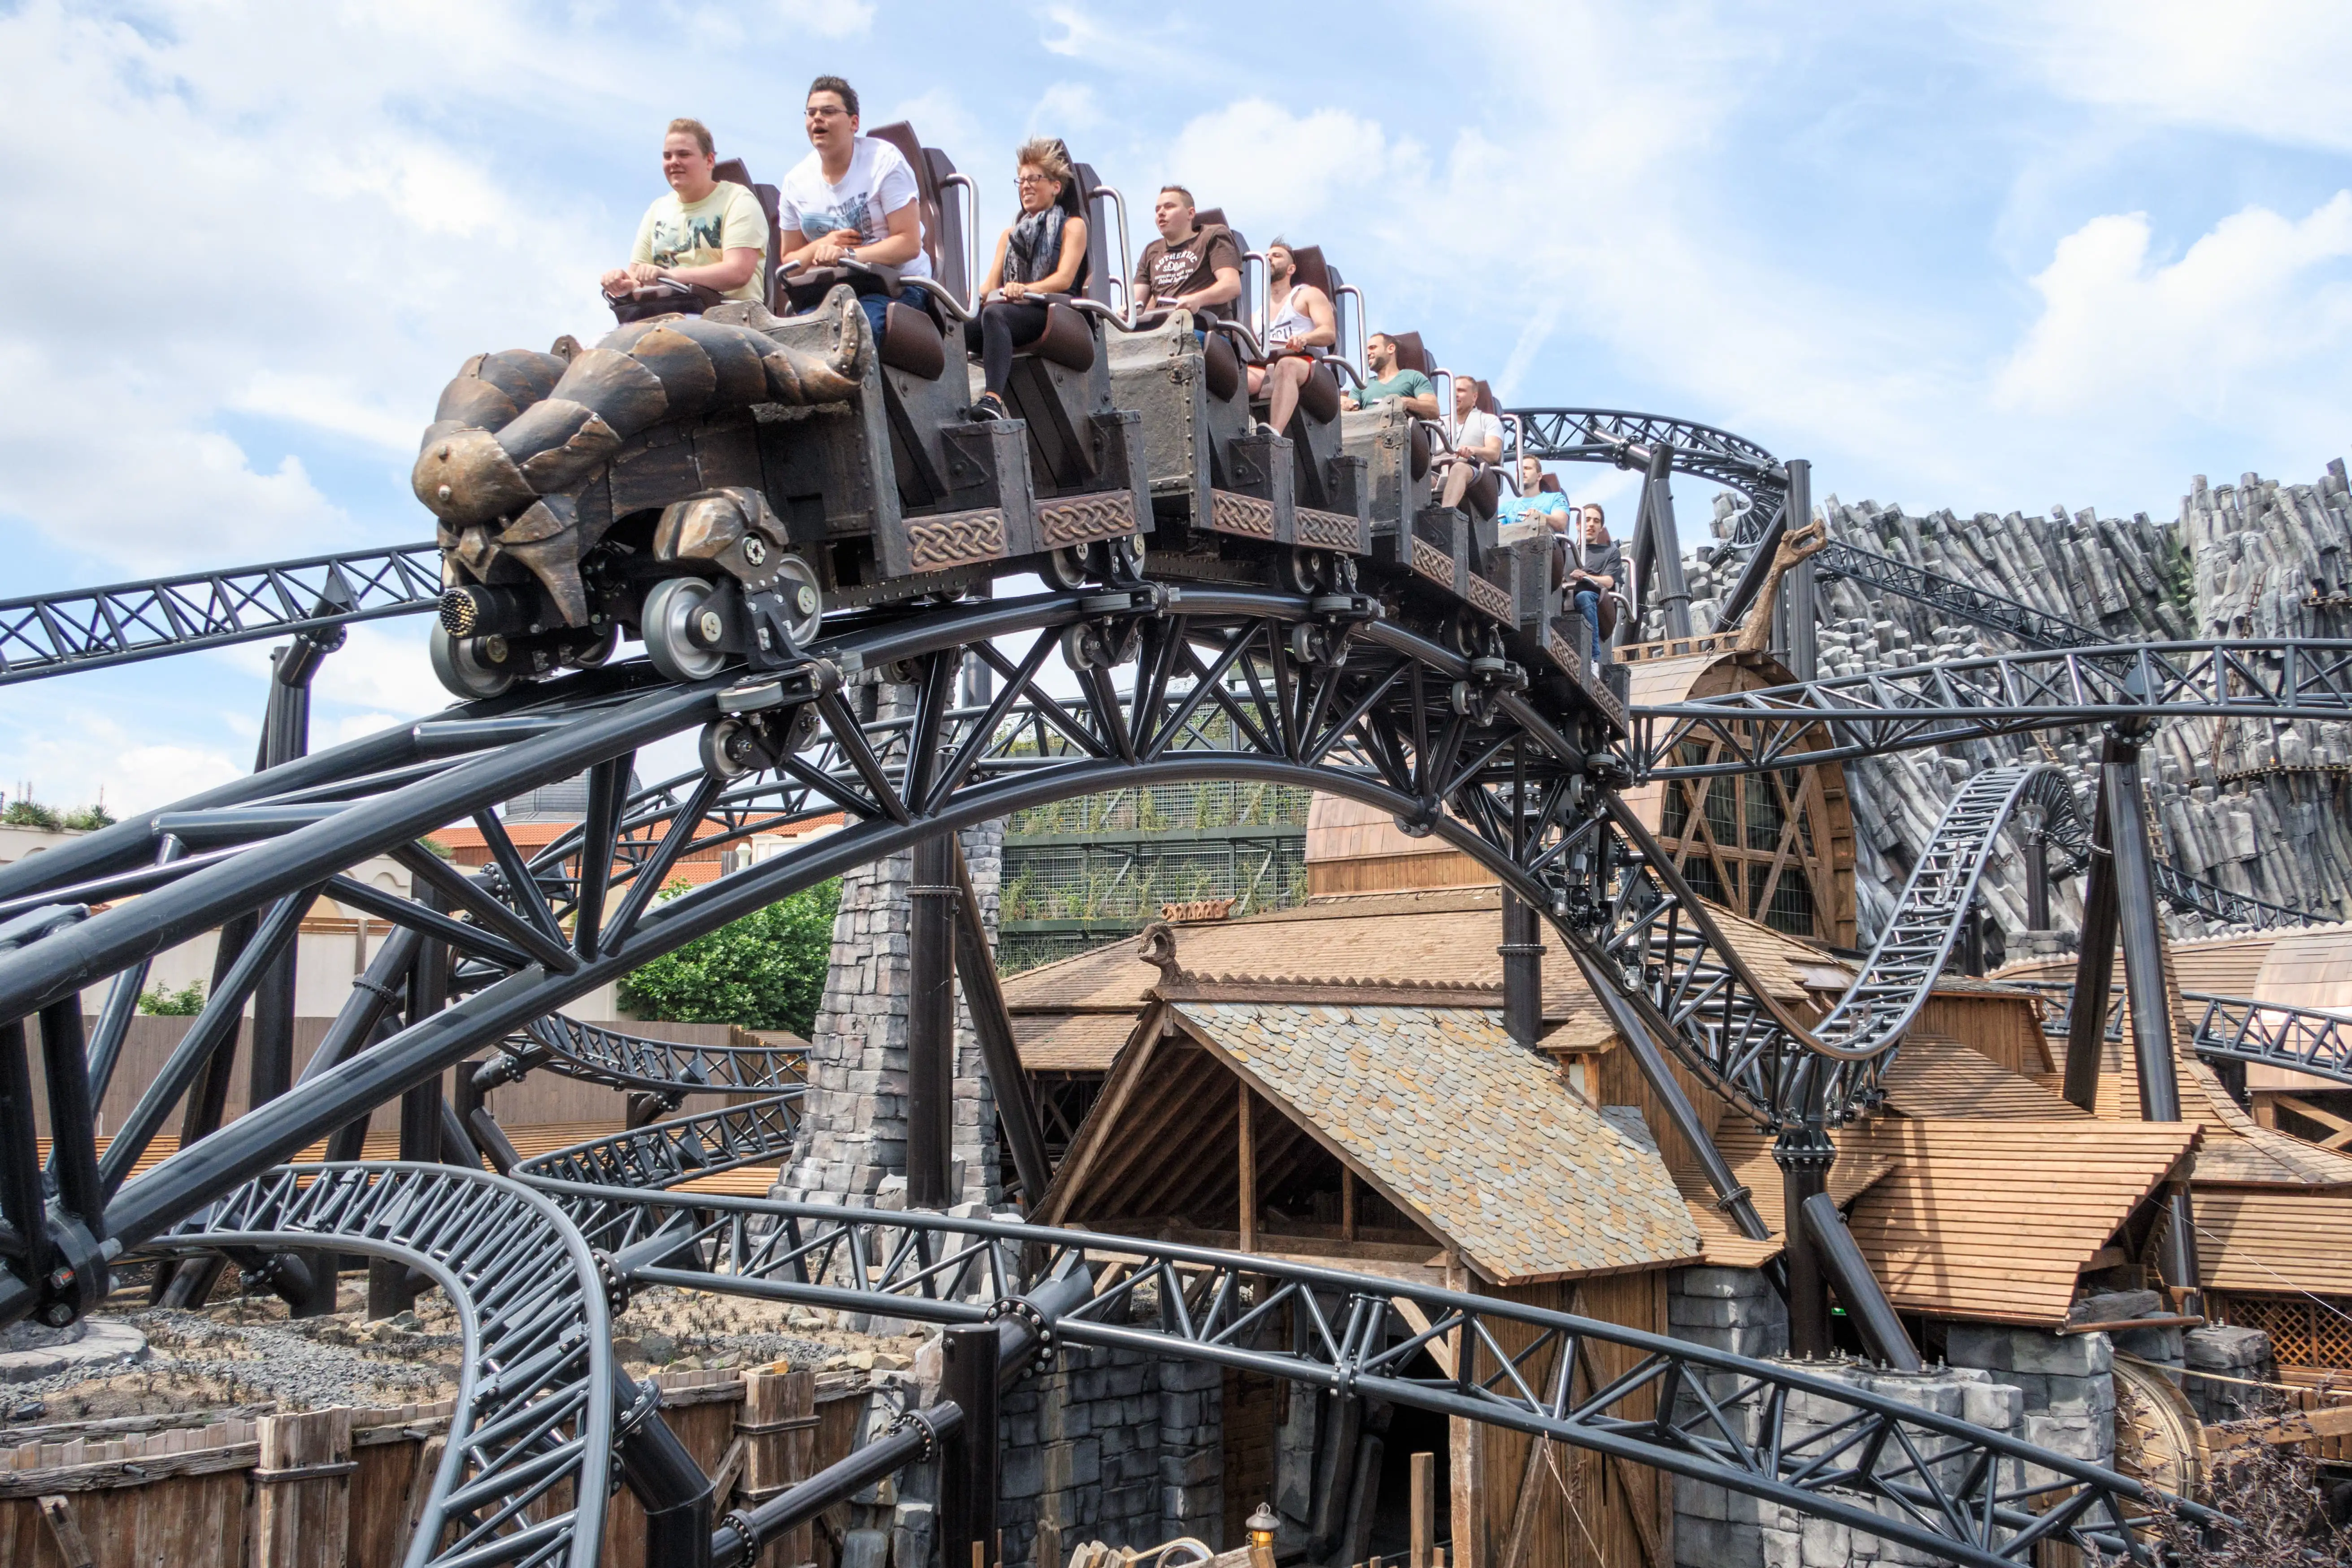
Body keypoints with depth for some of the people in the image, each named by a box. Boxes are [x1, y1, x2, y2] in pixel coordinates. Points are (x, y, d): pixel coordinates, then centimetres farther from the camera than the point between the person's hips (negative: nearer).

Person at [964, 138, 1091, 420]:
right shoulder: (1011, 235, 31)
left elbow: (1064, 279, -4)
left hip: (1050, 314, -5)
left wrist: (1026, 289, -23)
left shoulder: (1072, 226, 14)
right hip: (1011, 310, 5)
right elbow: (991, 286, 19)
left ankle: (993, 398, -54)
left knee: (994, 313, -38)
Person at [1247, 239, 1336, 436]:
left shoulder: (1308, 295, 22)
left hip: (1304, 363, -3)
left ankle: (1274, 433, -62)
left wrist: (1305, 338, -19)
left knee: (1286, 365, -42)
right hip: (1263, 367, 4)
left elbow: (1329, 333, 4)